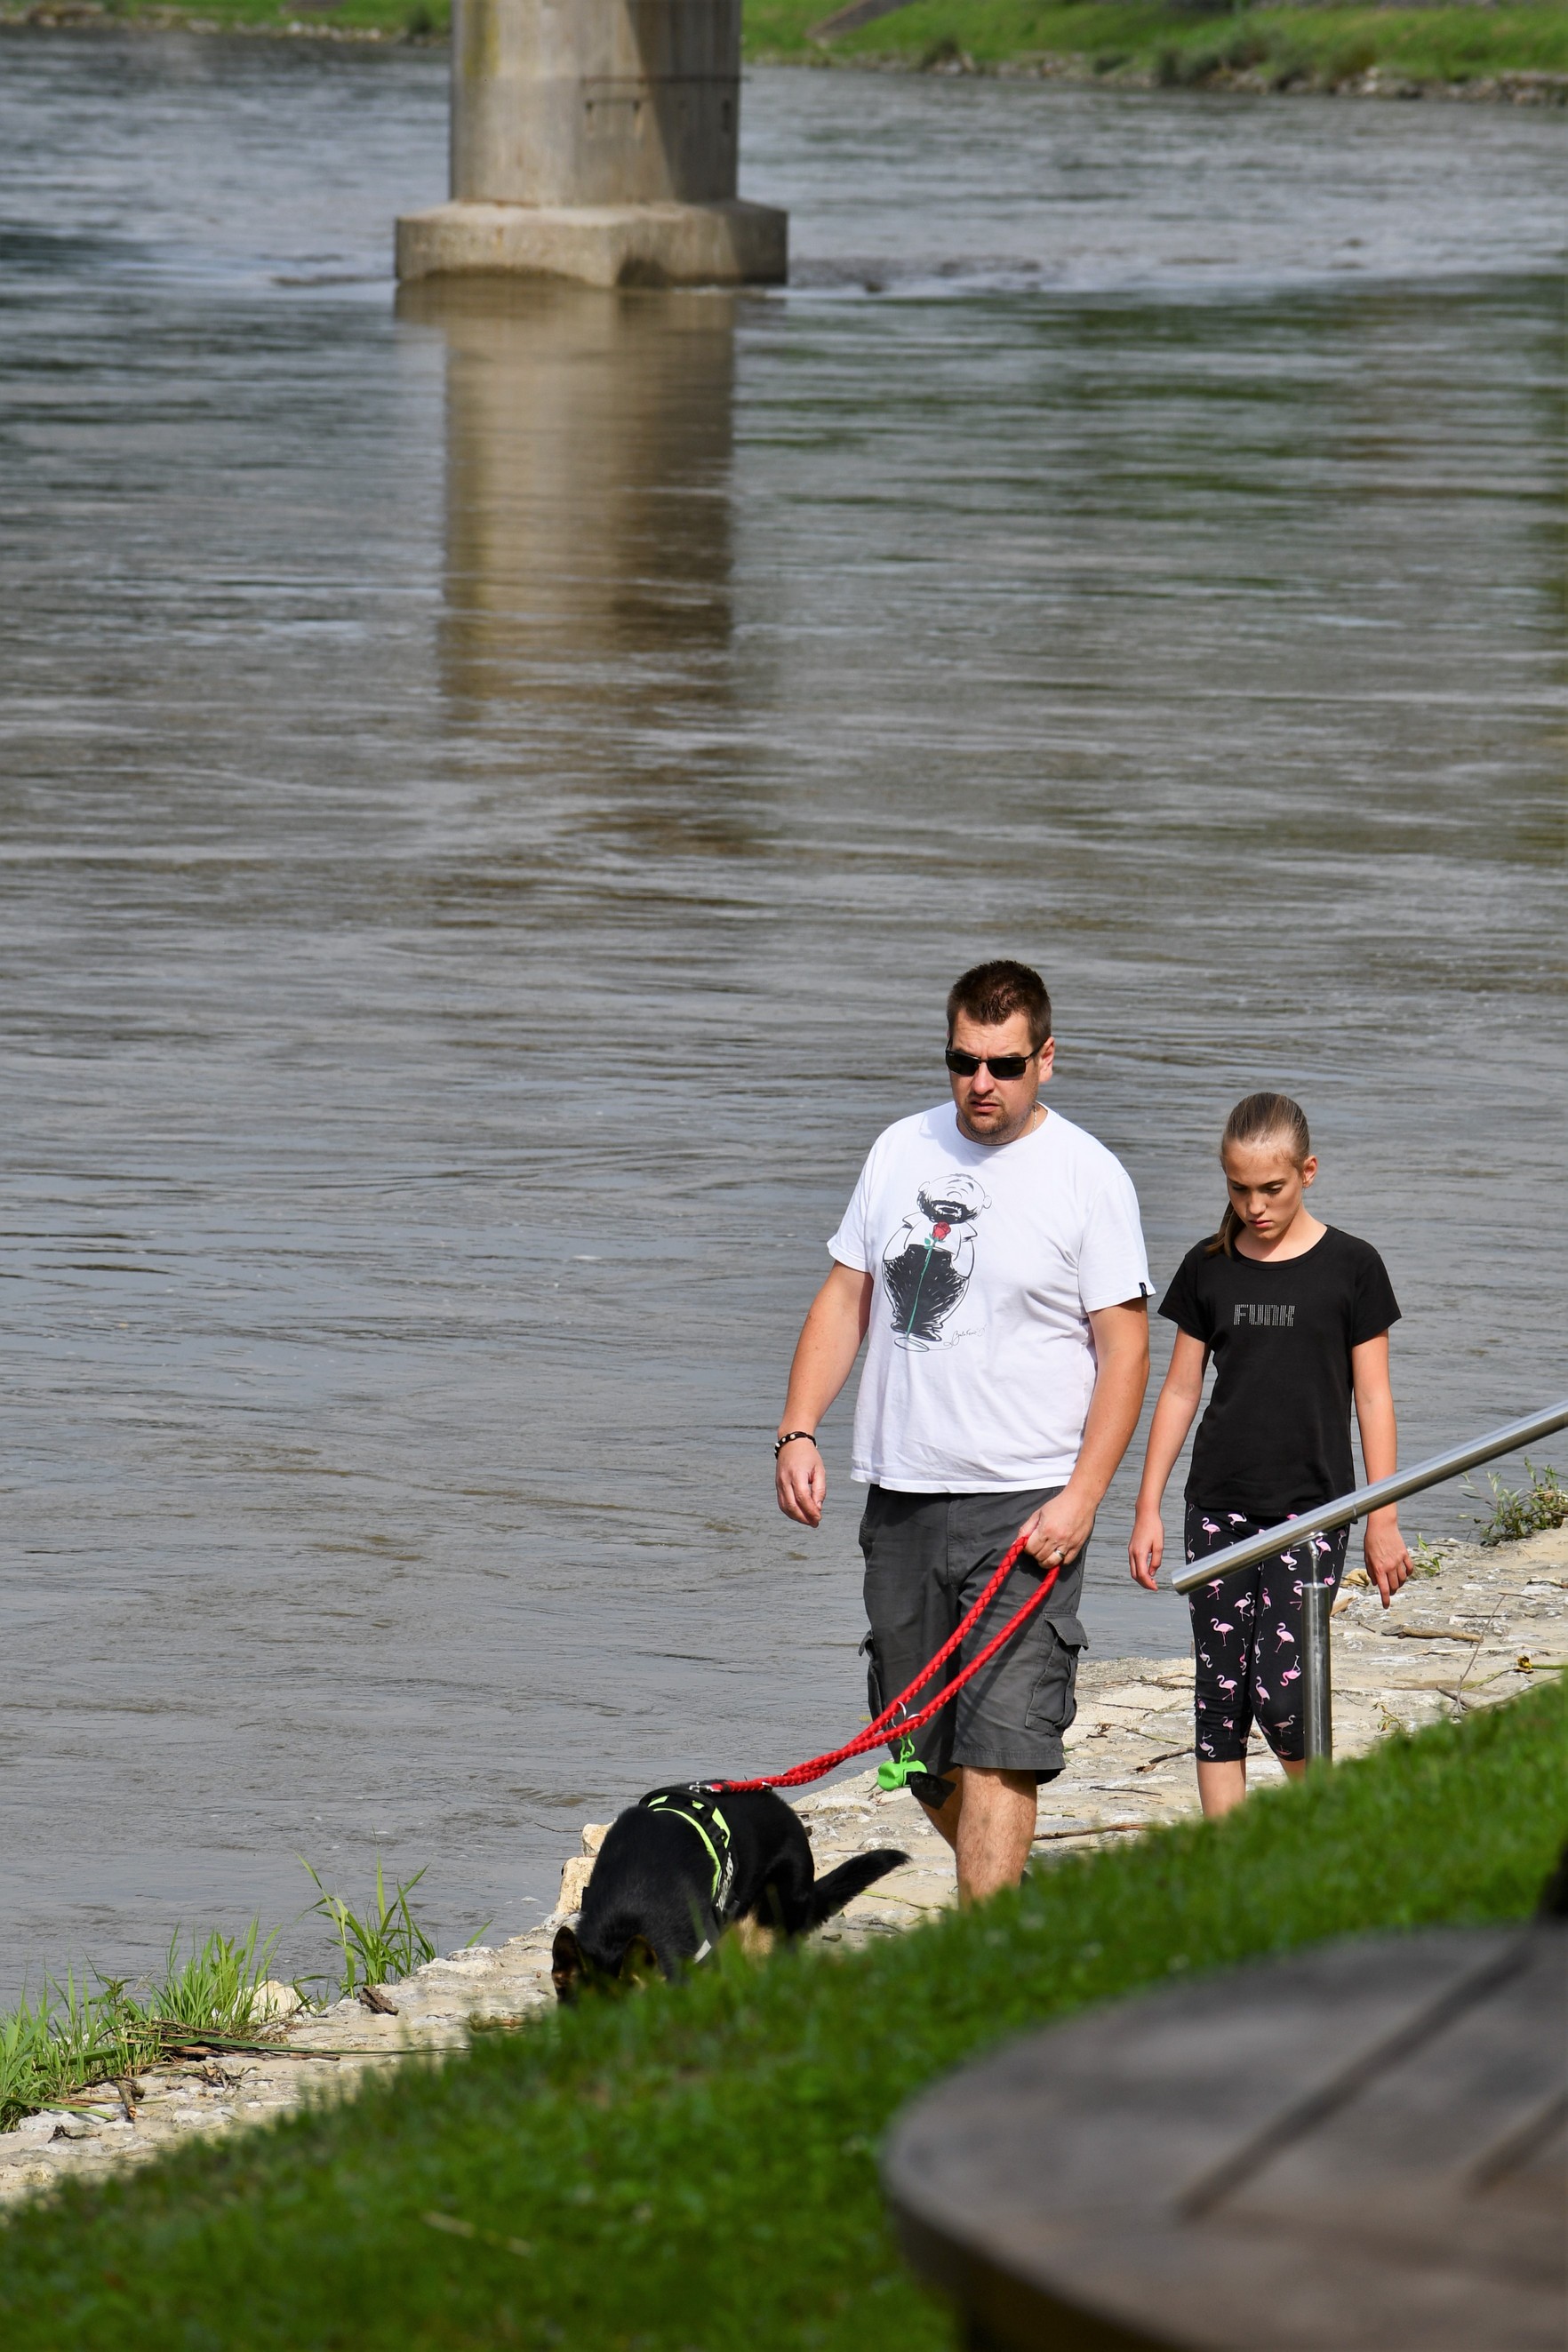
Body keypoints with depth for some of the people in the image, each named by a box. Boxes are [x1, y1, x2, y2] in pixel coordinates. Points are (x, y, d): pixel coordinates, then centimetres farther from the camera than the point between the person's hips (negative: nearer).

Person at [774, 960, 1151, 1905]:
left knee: (998, 1747, -14)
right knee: (920, 1750, 11)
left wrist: (1082, 1497, -15)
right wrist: (799, 1432, 3)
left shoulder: (1089, 1177, -5)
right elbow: (846, 1297, 15)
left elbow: (1125, 1346, -6)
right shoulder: (902, 1151, 10)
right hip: (901, 1497, 6)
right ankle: (1017, 1897, 32)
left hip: (1026, 1506, -5)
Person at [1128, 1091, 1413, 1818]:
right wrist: (1148, 1507, 8)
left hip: (1311, 1507, -3)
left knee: (1281, 1689, -12)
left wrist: (1383, 1521, -1)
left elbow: (1372, 1398, 1)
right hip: (1219, 1506, 3)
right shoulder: (1208, 1268, 6)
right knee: (1219, 1694, 2)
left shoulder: (1350, 1267, -2)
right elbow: (1180, 1391, 11)